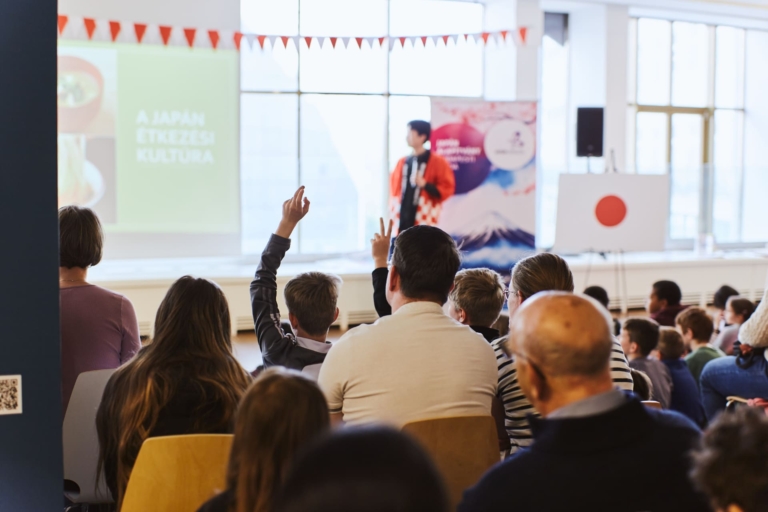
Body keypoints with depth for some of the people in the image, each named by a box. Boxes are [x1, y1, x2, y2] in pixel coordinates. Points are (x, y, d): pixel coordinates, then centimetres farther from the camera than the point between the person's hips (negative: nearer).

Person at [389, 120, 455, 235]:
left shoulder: (437, 162, -3)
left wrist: (425, 185, -18)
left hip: (423, 222, -5)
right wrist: (393, 211, 10)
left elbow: (447, 189, -6)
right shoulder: (403, 162, 14)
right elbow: (394, 188, 20)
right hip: (402, 220, 5)